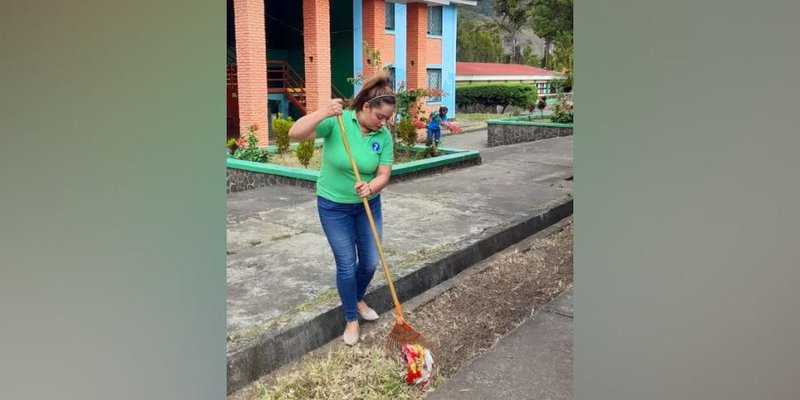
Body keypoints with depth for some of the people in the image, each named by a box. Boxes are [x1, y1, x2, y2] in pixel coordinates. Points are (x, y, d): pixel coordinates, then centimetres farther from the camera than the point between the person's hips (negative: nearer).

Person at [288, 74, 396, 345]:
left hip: (368, 204, 4)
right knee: (347, 264, 1)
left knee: (370, 262, 9)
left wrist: (370, 188, -34)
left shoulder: (384, 136, -10)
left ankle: (358, 300, 40)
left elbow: (384, 175, -12)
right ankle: (351, 319, 21)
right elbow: (295, 134, -28)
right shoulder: (337, 121, -20)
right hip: (334, 206, -3)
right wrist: (323, 113, -42)